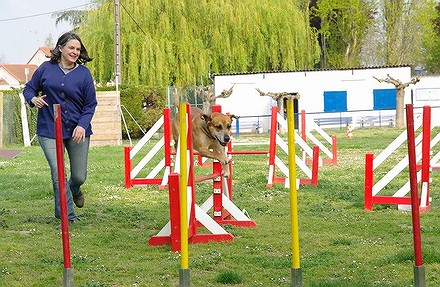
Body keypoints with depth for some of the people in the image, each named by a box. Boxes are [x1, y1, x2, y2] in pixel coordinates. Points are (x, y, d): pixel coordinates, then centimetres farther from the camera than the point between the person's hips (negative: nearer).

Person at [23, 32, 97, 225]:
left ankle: (74, 191, 45)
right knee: (58, 174, -9)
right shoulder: (46, 68, 2)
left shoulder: (84, 73, 1)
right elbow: (29, 88, 12)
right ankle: (67, 215, 2)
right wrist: (33, 99, -12)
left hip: (77, 131, 1)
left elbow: (90, 104, 2)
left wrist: (82, 125, -13)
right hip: (49, 130, -1)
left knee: (79, 176, 7)